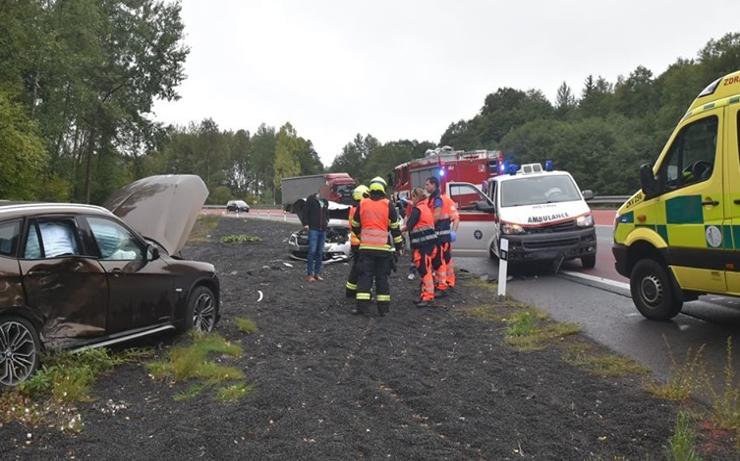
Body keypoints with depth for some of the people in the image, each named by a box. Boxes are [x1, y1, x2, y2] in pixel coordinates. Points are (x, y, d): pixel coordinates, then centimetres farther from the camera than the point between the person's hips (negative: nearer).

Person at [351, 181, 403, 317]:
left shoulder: (362, 204, 5)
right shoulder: (388, 205, 0)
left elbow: (355, 226, 15)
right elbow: (395, 227, 3)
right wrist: (399, 245, 12)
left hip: (366, 246, 1)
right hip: (384, 247, 0)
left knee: (365, 275, 3)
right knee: (382, 276, 7)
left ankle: (362, 306, -4)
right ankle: (383, 308, 9)